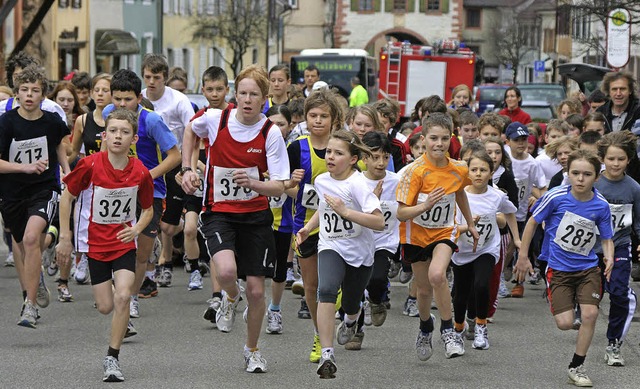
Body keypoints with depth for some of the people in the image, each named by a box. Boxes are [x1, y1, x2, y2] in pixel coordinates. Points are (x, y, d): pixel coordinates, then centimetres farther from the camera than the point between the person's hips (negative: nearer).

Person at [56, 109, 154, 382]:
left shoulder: (140, 173, -11)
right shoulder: (90, 165, -16)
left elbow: (148, 209, 7)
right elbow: (67, 197, -2)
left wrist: (137, 229, -14)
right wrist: (65, 238, -3)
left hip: (125, 244, 0)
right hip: (96, 244, 0)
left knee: (122, 297, -18)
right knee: (105, 307, 3)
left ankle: (112, 358, -5)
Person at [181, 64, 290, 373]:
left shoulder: (271, 133, -11)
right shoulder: (215, 119, -9)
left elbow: (279, 188, -12)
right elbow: (190, 131, 17)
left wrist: (252, 183, -32)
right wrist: (187, 169, 9)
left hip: (255, 215, 1)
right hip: (218, 211, -1)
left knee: (256, 289, 1)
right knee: (227, 271, -28)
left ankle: (252, 350, 28)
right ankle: (231, 298, 11)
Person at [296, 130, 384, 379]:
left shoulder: (358, 184, -20)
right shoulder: (321, 181, -1)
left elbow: (379, 222, -29)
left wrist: (345, 211, -35)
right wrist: (308, 228, 7)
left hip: (359, 252, -2)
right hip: (331, 248, 2)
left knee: (350, 306, 14)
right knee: (327, 290, -28)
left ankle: (350, 321, 56)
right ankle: (327, 355, -32)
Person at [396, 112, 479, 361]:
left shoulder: (459, 170, -10)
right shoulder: (415, 172, -20)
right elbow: (401, 214, -21)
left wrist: (470, 224, 24)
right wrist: (425, 205, -38)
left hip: (444, 231, 1)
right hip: (416, 234, -1)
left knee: (437, 275, -28)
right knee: (424, 289, 9)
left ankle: (448, 330, -12)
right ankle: (425, 327, 43)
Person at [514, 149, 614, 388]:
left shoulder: (601, 205, -8)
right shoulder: (556, 197, -15)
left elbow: (607, 238, 6)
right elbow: (533, 222, -1)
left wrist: (609, 258, -15)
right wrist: (523, 256, 2)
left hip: (588, 267, 2)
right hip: (558, 268, -2)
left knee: (590, 314, -13)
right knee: (565, 323, -11)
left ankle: (576, 367, 7)